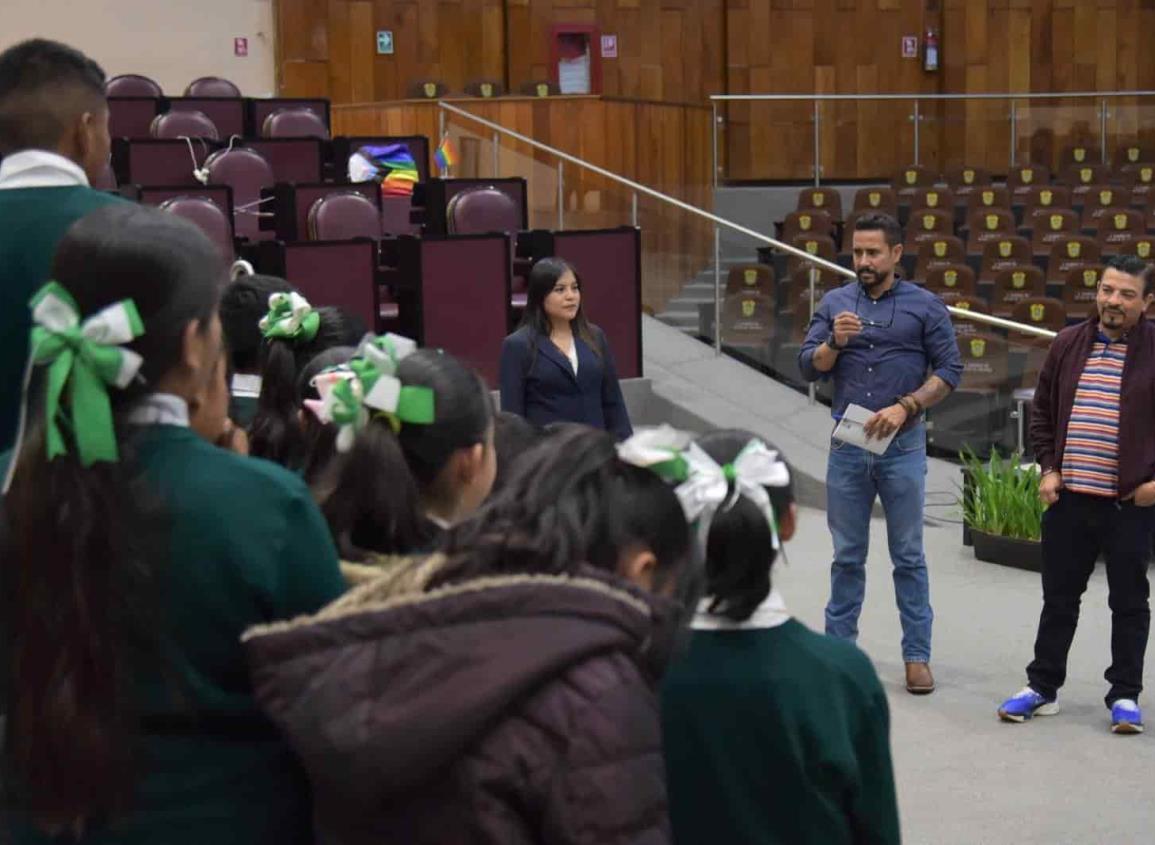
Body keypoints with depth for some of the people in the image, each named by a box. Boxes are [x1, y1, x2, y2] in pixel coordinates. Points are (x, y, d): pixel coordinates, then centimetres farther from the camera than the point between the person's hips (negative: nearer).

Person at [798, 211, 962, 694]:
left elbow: (949, 370, -3)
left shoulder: (925, 306, 0)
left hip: (902, 445, -2)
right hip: (847, 445, 2)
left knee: (908, 556, 4)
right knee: (847, 556, 10)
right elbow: (808, 367, 3)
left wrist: (905, 407, -14)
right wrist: (834, 342, -17)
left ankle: (917, 655, 10)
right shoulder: (834, 304, 6)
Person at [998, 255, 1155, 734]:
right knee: (1058, 598, 12)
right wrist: (1048, 469, 5)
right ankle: (1042, 687, 23)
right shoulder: (1068, 345, 6)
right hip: (1067, 498, 3)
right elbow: (1042, 413, 14)